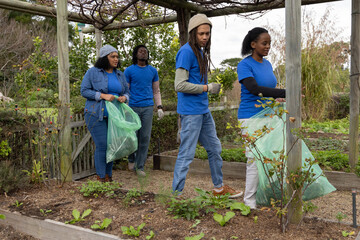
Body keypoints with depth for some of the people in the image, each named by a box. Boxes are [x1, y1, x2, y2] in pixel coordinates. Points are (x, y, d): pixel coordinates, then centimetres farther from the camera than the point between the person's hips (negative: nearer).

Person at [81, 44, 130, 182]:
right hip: (96, 115, -5)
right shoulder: (93, 72, -2)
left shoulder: (120, 75, 12)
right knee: (102, 145, -8)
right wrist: (103, 96, -18)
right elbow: (84, 91, -7)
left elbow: (126, 92, 17)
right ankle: (101, 178, 6)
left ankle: (109, 176, 20)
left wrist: (124, 97, -7)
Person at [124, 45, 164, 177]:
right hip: (133, 107, -2)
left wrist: (159, 108, 3)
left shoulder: (153, 71, 9)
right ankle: (131, 159, 30)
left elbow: (156, 91, 13)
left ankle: (140, 166, 10)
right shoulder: (129, 70, 2)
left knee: (145, 138, 0)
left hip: (148, 108, 2)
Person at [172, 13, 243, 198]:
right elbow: (180, 85, -21)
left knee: (215, 149, 17)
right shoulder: (186, 52, -14)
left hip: (203, 110, 10)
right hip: (190, 112, -10)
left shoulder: (201, 51, 13)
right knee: (186, 154, -4)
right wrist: (208, 88, -14)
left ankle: (219, 187, 33)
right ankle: (176, 194, 9)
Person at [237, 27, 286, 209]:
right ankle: (249, 199, 5)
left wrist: (276, 99, -1)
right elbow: (254, 88, -24)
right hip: (250, 117, -7)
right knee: (254, 158, -7)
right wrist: (285, 93, -28)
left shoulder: (267, 64, 12)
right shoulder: (244, 65, -11)